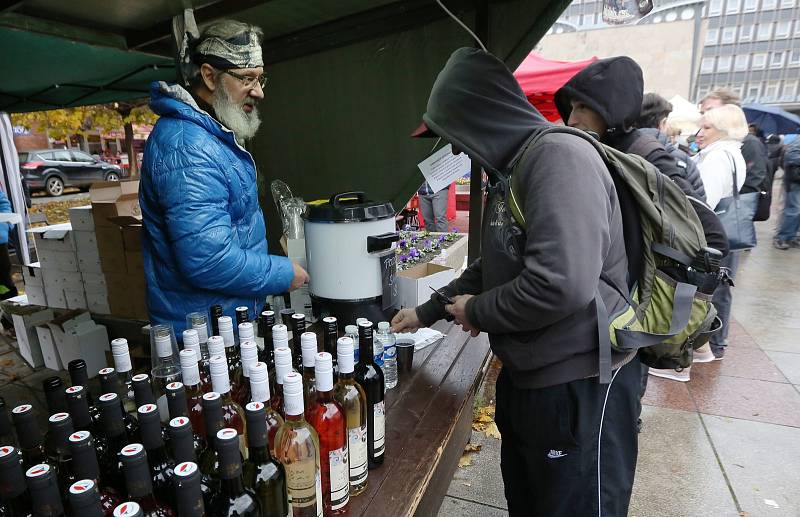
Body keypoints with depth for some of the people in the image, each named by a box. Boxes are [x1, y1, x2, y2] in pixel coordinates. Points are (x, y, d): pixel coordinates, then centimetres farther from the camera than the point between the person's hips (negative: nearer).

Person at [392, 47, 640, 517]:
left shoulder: (560, 157, -20)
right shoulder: (511, 170, 11)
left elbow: (562, 283, -32)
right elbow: (492, 268, 19)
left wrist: (477, 312, -15)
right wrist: (427, 312, 19)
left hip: (581, 383, -9)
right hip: (527, 374, 9)